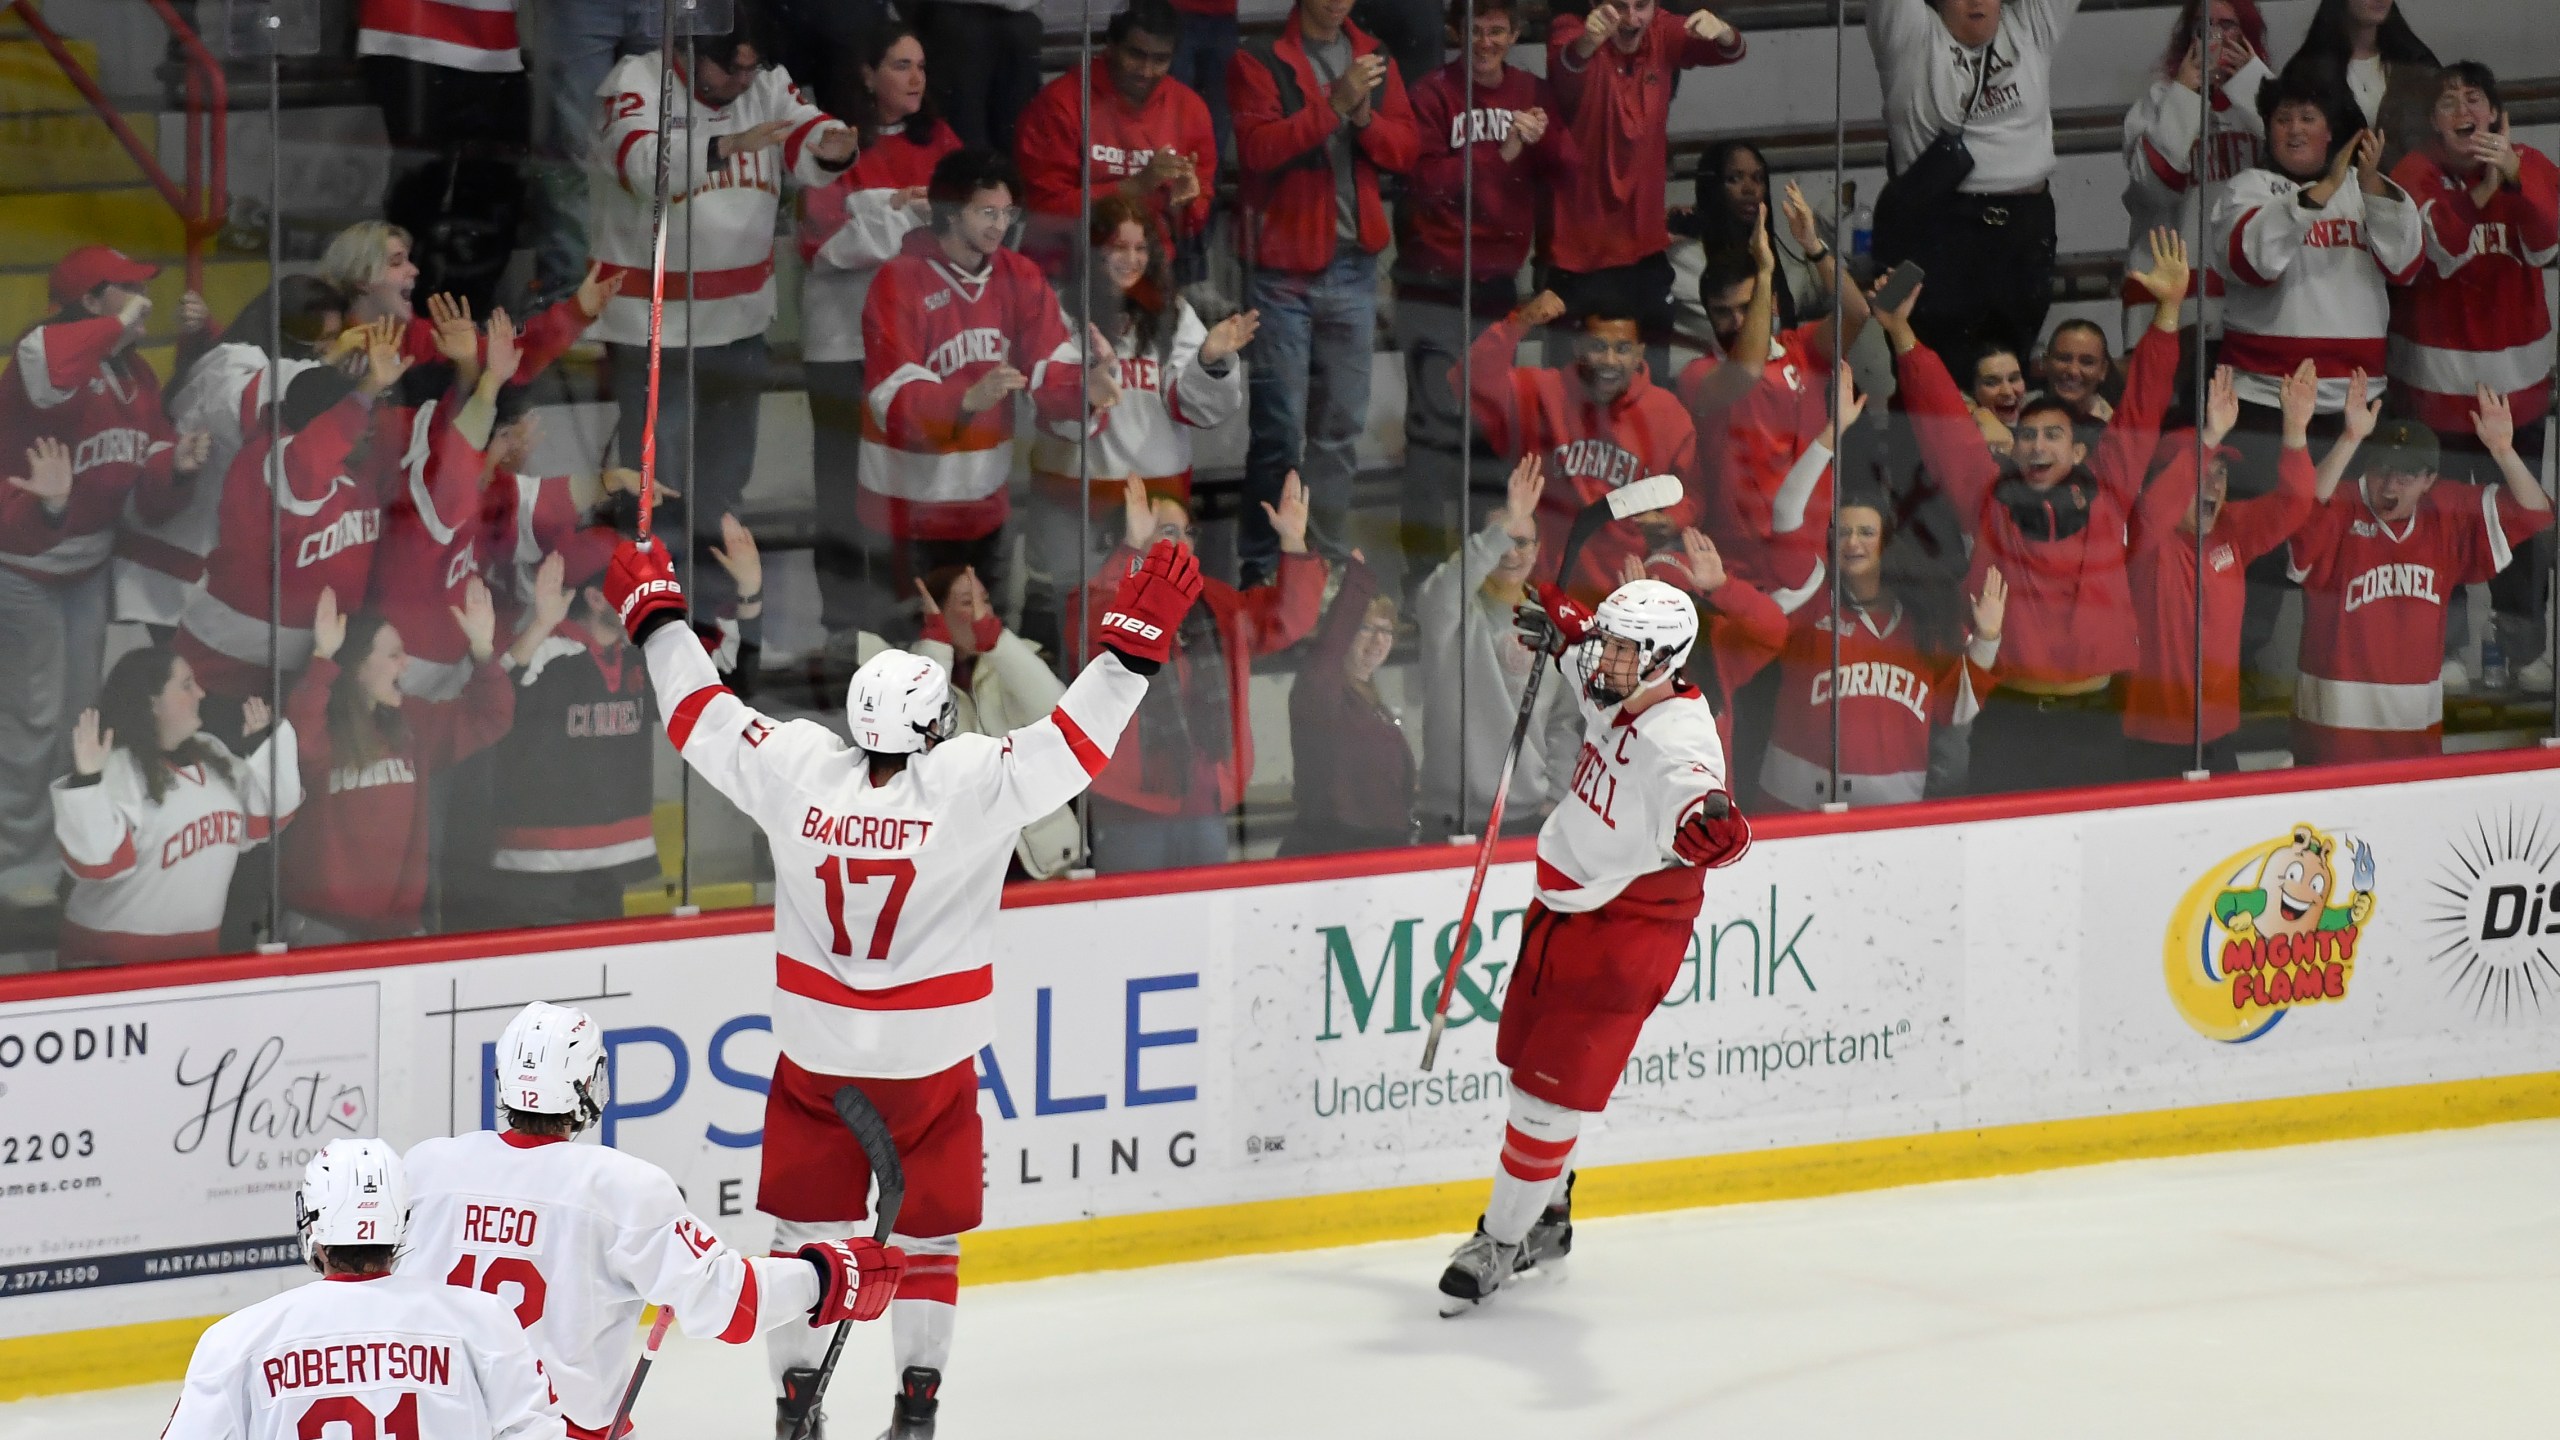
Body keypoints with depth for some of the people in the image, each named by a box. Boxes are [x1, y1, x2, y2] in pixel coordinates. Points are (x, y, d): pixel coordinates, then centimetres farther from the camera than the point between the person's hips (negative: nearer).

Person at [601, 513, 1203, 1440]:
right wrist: (1137, 638, -14)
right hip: (931, 1063, -2)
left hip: (815, 1059, 2)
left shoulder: (798, 771, -10)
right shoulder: (973, 784, -18)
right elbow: (1075, 740, -17)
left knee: (808, 1228, 13)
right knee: (926, 1233, 14)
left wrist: (654, 613, 12)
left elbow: (701, 719, 1)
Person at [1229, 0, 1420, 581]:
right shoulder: (1259, 63, -3)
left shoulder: (1374, 62, 12)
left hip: (1354, 267, 5)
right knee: (1280, 427, -6)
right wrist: (1334, 105, -21)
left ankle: (1329, 559, 18)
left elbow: (1407, 148, 8)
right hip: (1283, 271, -5)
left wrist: (1366, 117, -11)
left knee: (1342, 426, 10)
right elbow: (1258, 146, -16)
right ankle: (1260, 570, 1)